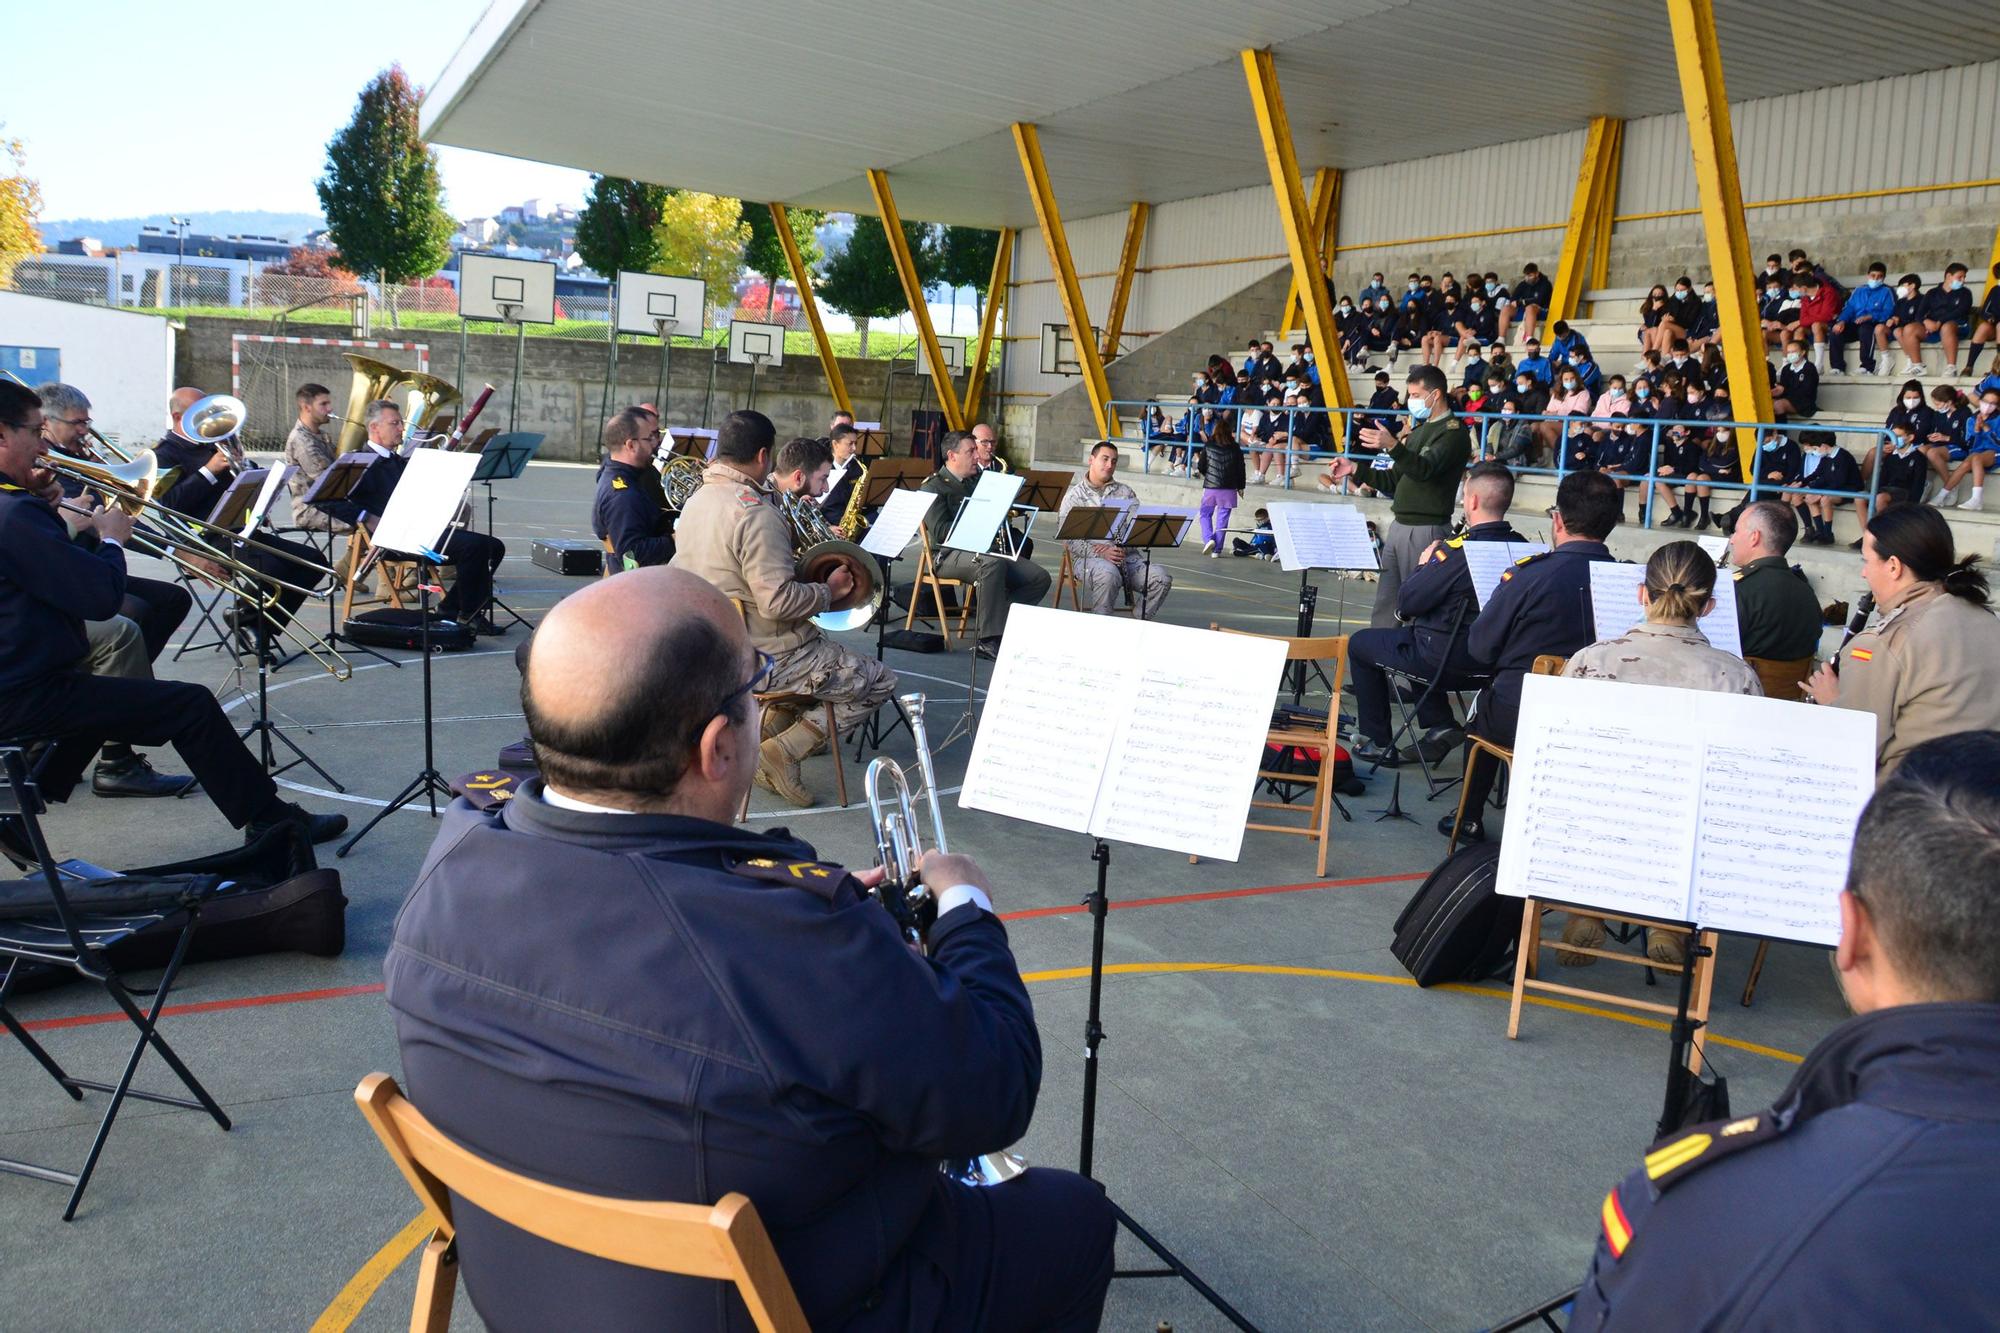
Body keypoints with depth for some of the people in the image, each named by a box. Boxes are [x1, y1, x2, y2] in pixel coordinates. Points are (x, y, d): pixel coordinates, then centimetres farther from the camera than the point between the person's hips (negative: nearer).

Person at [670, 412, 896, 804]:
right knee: (880, 683, 0)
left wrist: (792, 562, 15)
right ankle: (783, 752, -7)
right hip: (765, 659, -10)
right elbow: (778, 602, -29)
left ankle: (778, 719, 22)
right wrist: (829, 590, -12)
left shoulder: (696, 501, 5)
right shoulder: (755, 512, -24)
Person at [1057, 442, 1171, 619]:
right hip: (1089, 557, -4)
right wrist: (1099, 553, -18)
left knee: (1161, 577, -21)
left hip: (1126, 557, 4)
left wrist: (1124, 548, -13)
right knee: (1109, 574, -38)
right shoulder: (1074, 495, 8)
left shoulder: (1126, 493, 19)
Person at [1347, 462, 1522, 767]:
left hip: (1448, 661, -7)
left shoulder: (1456, 550, -24)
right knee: (1419, 634, 35)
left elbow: (1405, 604, -14)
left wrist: (1423, 566, 1)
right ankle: (1440, 725, 23)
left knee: (1360, 643, 16)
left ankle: (1377, 743, 21)